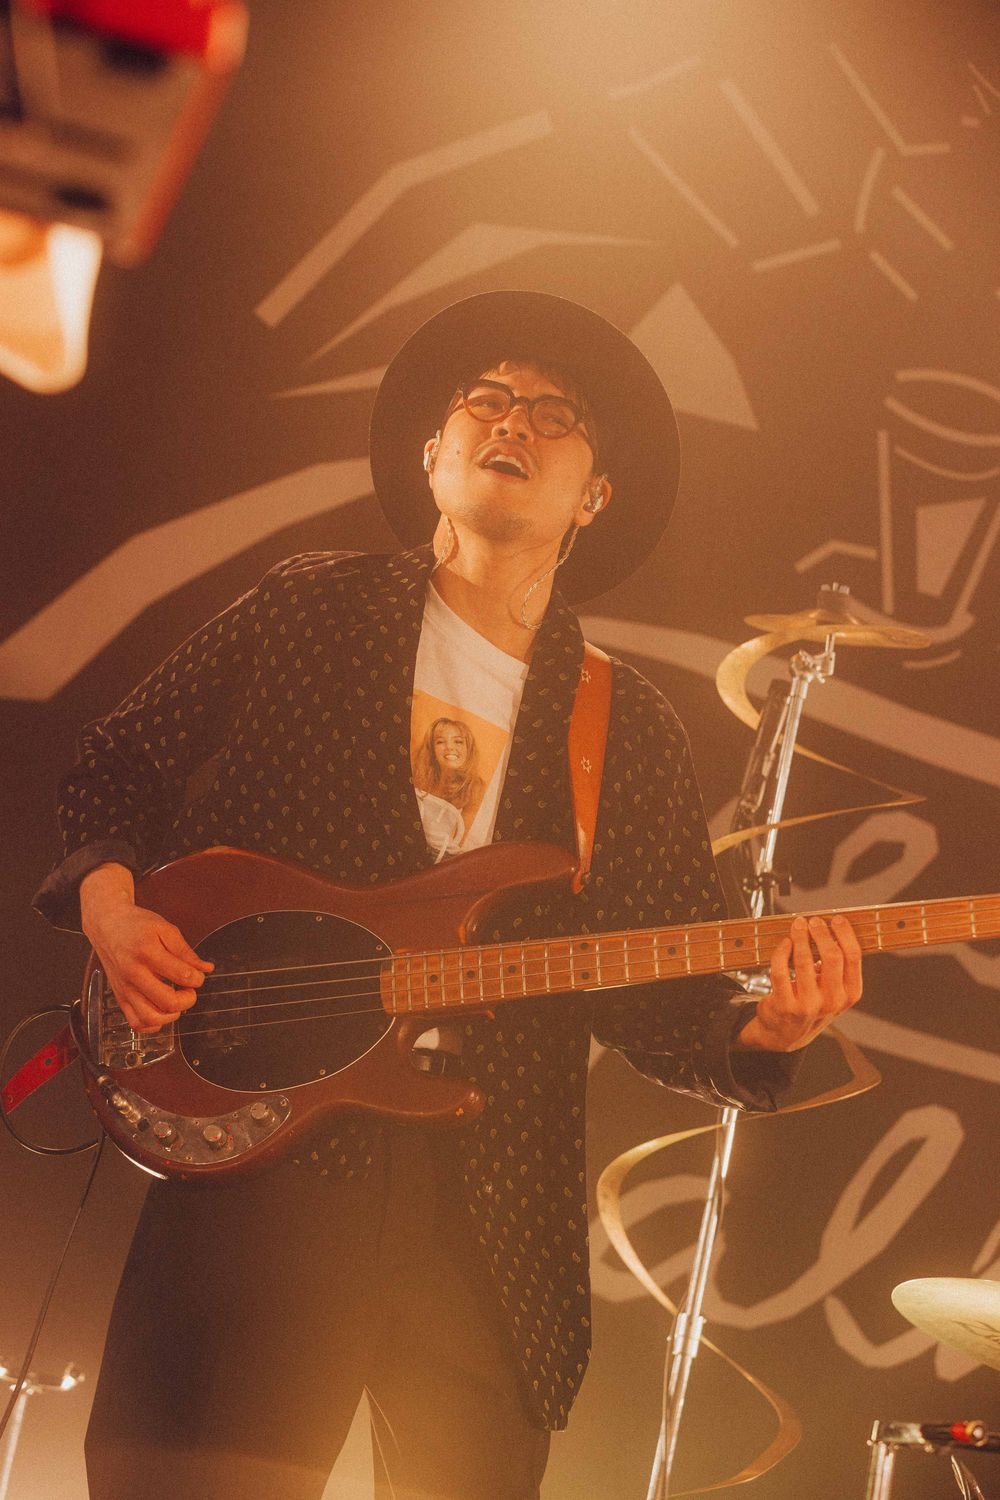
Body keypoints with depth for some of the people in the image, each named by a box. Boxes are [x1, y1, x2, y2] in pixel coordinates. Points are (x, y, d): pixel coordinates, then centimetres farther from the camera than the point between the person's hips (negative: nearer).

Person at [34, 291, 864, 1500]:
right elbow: (113, 774, 12)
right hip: (259, 1162, -2)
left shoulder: (634, 735, 10)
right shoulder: (306, 613, 7)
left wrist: (764, 1030, -11)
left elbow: (666, 1005, 9)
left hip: (497, 1209, 3)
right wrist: (111, 905, -7)